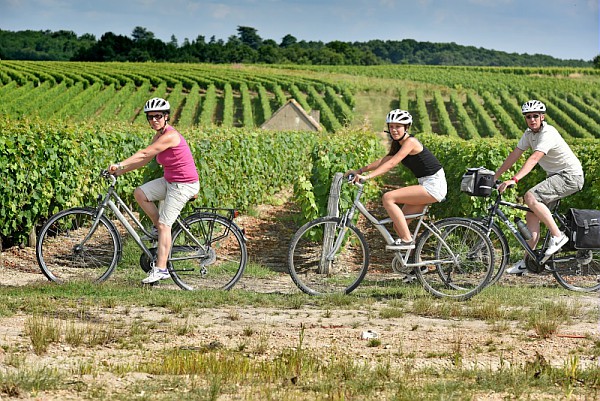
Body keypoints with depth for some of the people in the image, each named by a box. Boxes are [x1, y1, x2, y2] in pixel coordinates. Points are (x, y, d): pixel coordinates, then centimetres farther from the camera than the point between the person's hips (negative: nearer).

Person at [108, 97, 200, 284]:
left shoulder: (170, 136, -21)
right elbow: (145, 160, 7)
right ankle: (158, 229, 12)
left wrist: (120, 164, -28)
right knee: (140, 193, -3)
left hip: (184, 185, -9)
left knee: (164, 225, -11)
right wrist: (120, 171, -1)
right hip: (169, 180, 9)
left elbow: (144, 154, -26)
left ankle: (160, 269, -10)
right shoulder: (159, 135, 8)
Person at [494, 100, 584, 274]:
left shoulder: (548, 134, -23)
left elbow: (534, 158, -36)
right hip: (555, 176, 9)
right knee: (532, 215, 1)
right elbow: (514, 156, 8)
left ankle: (557, 236, -17)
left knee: (530, 197, -26)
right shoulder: (529, 134, 4)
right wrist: (494, 177, 2)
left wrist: (514, 180, -46)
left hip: (570, 176, -9)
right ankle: (527, 261, 6)